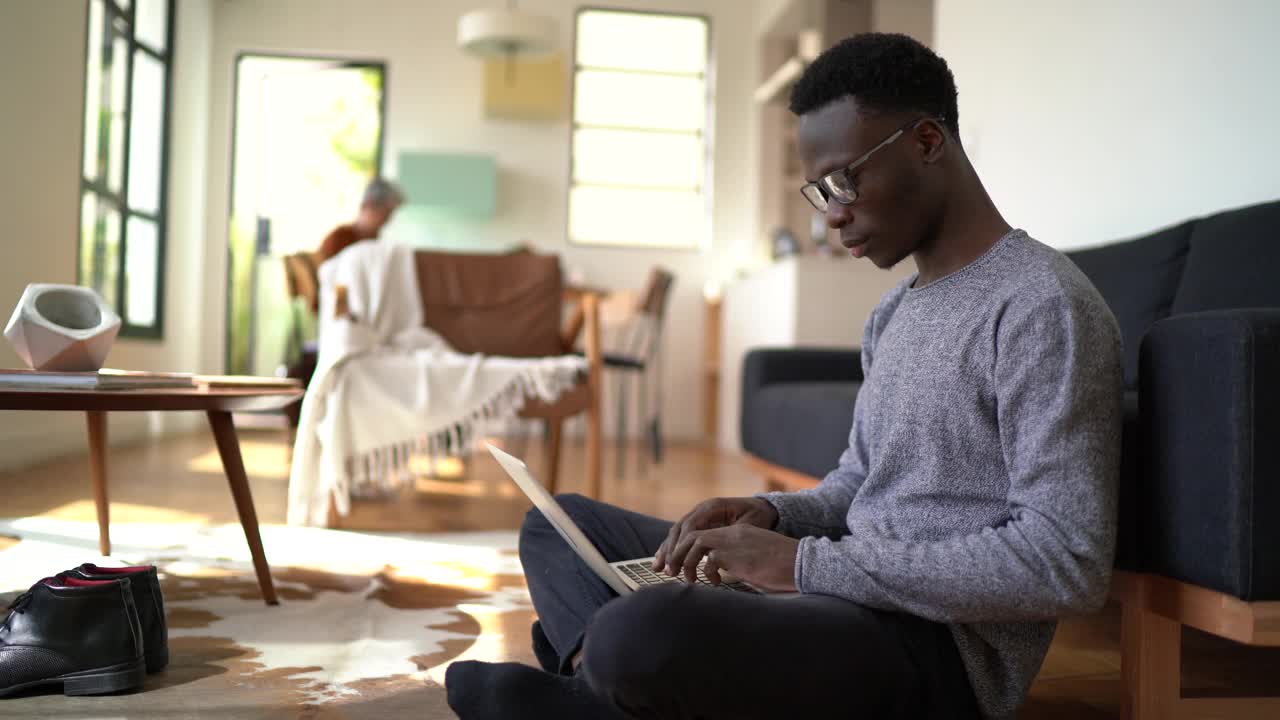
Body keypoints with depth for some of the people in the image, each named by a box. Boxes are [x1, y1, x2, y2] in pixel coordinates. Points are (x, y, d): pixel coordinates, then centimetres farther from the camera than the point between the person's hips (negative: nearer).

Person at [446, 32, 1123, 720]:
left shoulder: (1043, 305, -13)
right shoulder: (894, 311, 16)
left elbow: (1068, 566, -21)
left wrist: (808, 561, -22)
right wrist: (773, 515, -2)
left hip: (936, 644, -9)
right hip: (855, 591, 10)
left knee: (639, 635, -37)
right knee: (561, 522, 15)